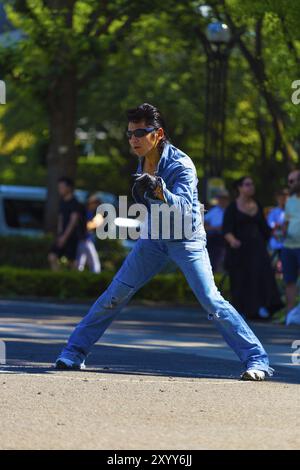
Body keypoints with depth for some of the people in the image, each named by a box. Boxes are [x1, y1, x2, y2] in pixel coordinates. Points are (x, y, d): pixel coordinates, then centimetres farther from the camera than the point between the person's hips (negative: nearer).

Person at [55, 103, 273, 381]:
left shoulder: (181, 165, -23)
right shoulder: (142, 161, -2)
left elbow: (184, 209, -37)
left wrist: (159, 191, -52)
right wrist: (141, 195, -4)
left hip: (186, 239, -6)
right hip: (154, 238, 6)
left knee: (211, 301, -16)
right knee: (115, 295, 2)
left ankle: (256, 360, -11)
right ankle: (74, 352, 11)